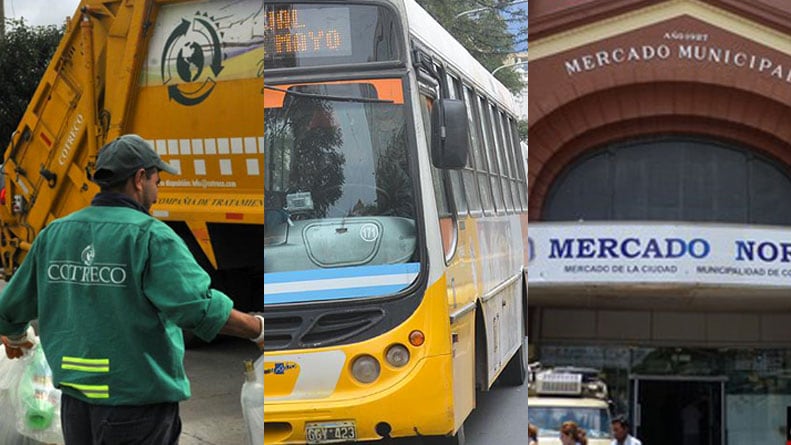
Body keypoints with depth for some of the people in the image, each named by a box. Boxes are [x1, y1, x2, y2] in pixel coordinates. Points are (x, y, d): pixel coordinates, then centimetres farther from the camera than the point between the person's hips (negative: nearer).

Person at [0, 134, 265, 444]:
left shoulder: (53, 234, 6)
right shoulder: (150, 236, -13)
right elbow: (199, 308, -24)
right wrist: (257, 329, -11)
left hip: (76, 404, 6)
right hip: (139, 403, -6)